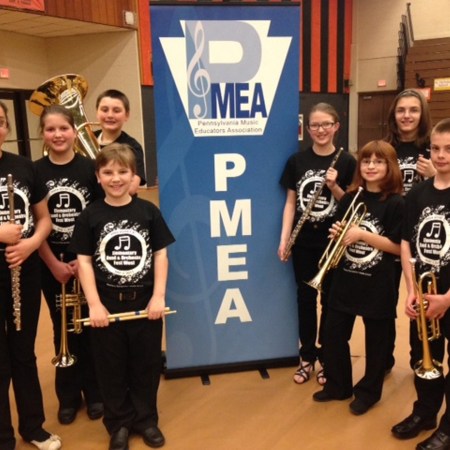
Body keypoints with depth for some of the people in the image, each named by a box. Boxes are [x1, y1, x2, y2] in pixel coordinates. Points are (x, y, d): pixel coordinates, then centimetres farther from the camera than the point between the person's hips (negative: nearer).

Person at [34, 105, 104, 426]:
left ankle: (94, 392, 27)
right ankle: (69, 395, 29)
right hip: (51, 264, 1)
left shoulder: (90, 168, -4)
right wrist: (54, 264, -9)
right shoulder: (34, 172, -2)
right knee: (63, 330, 12)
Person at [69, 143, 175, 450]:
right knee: (112, 368, 11)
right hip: (107, 304, 0)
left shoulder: (148, 211, -2)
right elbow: (84, 261, -3)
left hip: (145, 302, 0)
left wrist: (159, 296, -7)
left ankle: (146, 419, 32)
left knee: (147, 364, 12)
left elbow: (161, 255, 0)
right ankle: (119, 424, 30)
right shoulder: (90, 217, -3)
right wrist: (94, 304, -10)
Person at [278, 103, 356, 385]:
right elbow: (291, 202, 2)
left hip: (334, 243, -1)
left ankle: (326, 358, 27)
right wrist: (284, 239, -4)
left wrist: (334, 187, -21)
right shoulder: (297, 161, 1)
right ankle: (307, 358, 27)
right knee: (305, 298, 11)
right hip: (303, 242, 2)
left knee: (330, 300, 10)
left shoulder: (346, 162, -4)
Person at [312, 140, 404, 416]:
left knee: (376, 342, 11)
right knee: (334, 336, 11)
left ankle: (368, 391, 31)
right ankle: (338, 386, 32)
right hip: (345, 280, 5)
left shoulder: (396, 204, -10)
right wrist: (338, 234, -10)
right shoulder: (350, 198, 4)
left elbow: (399, 247, -15)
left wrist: (362, 234, -21)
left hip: (378, 286, -4)